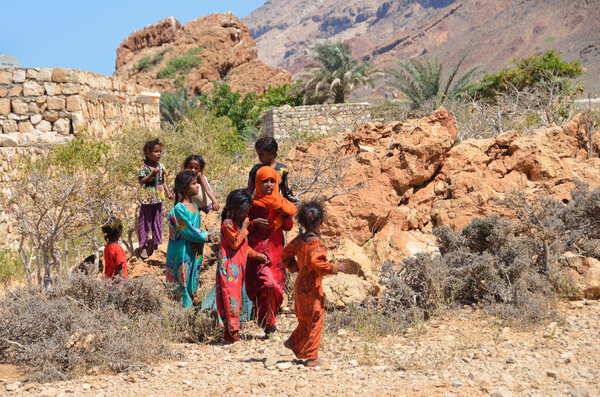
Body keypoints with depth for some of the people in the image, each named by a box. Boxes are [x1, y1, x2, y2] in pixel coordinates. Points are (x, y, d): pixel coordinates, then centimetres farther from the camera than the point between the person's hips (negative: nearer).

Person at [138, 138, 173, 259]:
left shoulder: (161, 167, 4)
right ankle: (143, 246, 11)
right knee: (145, 222, 2)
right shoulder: (144, 168, -13)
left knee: (157, 221, 14)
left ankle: (155, 243, 28)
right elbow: (141, 181, -22)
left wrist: (168, 191, 4)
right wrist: (152, 174, -32)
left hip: (158, 198, 5)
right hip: (147, 199, -5)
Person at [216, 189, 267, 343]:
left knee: (236, 297, 9)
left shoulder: (239, 223, 18)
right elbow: (235, 243, -19)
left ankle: (231, 333, 13)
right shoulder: (228, 224, -12)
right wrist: (244, 228, -15)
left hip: (238, 267, 10)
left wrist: (256, 255, 20)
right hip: (229, 266, -10)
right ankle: (232, 333, -9)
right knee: (231, 297, -10)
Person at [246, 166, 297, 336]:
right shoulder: (253, 203, -1)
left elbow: (288, 227, 8)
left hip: (276, 250, 4)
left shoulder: (279, 202, 10)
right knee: (267, 285, -20)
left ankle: (268, 320, 24)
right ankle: (267, 322, -5)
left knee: (276, 287, 4)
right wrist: (254, 223, -16)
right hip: (257, 251, -4)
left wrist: (285, 213, -10)